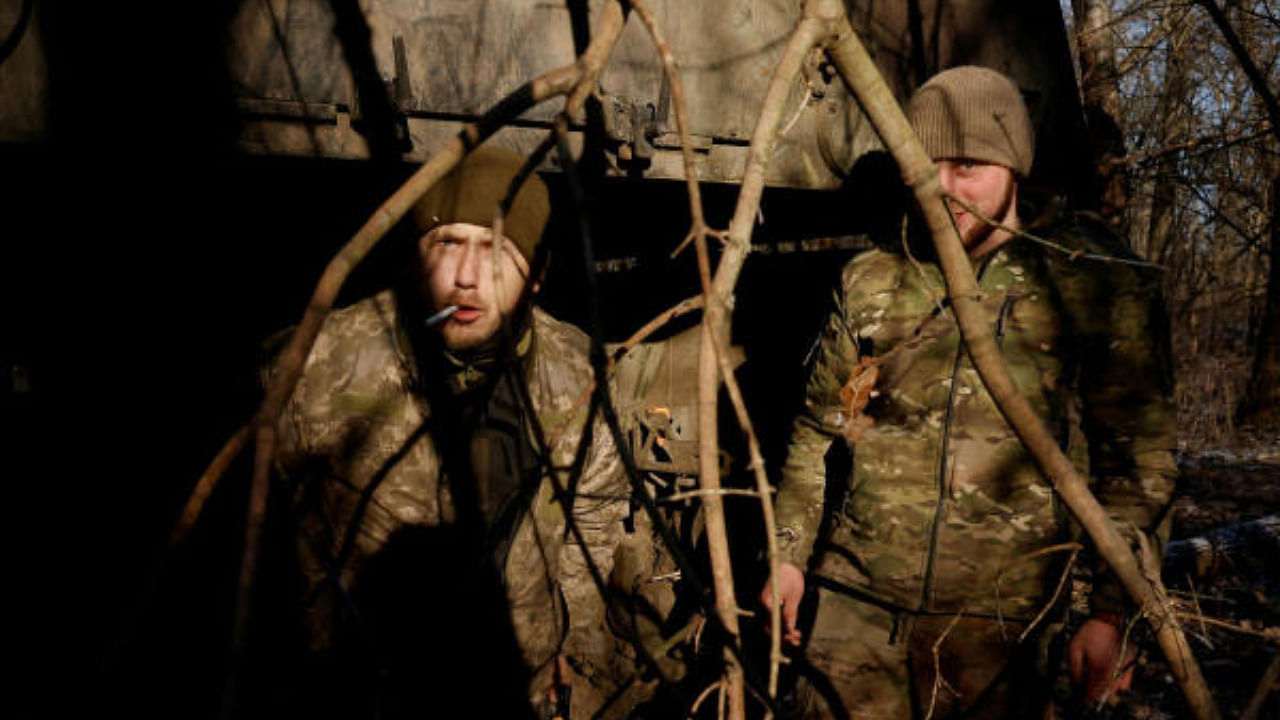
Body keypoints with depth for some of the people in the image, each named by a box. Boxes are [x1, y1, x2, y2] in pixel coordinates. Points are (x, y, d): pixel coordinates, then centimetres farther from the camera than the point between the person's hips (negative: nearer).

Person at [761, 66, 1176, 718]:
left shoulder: (1093, 284, -2)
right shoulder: (869, 283, 8)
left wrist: (1112, 611, -4)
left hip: (998, 622, -2)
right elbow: (818, 432, 15)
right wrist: (788, 553, 11)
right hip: (856, 603, 3)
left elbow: (1138, 457, -1)